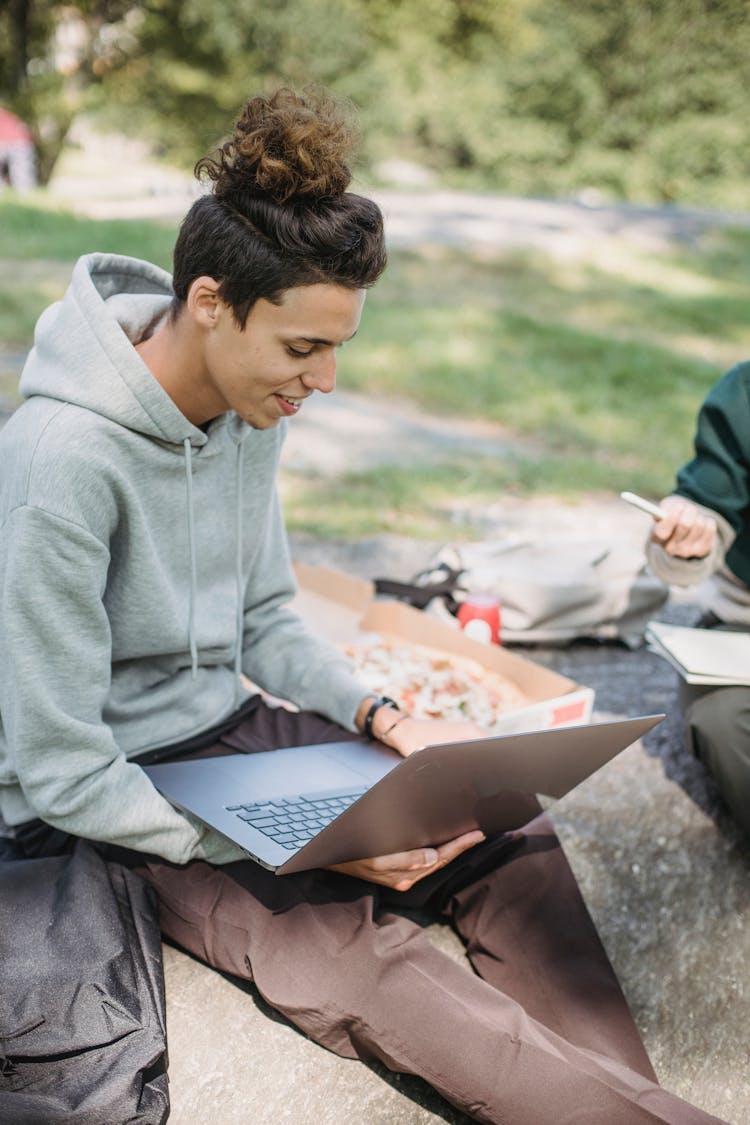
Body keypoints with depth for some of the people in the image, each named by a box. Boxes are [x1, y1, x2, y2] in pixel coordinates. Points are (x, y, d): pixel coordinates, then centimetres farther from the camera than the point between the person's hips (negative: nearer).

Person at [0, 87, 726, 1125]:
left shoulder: (251, 410, -2)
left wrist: (383, 720, -5)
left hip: (232, 728, 7)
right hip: (108, 799, -7)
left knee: (509, 830, -11)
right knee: (353, 955, -29)